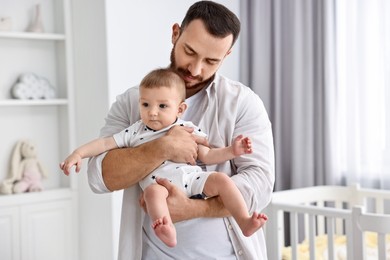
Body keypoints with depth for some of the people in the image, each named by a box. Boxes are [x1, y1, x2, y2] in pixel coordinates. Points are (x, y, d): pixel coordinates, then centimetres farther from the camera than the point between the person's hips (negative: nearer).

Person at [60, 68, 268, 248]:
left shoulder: (188, 129, 14)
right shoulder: (135, 133, 13)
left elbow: (206, 156, 16)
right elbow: (105, 143, 14)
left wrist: (231, 151, 3)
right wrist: (78, 153, 3)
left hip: (193, 180, 2)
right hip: (160, 186, -2)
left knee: (221, 179, -19)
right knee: (153, 190, -34)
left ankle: (245, 222, -19)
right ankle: (167, 232, -53)